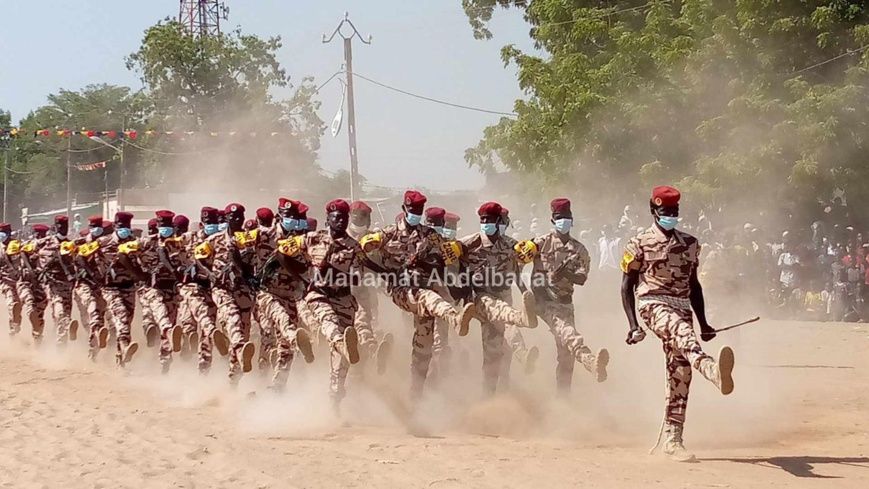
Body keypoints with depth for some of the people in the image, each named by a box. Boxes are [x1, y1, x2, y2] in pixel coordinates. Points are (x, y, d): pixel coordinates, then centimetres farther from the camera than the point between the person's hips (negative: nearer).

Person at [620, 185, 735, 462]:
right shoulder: (640, 244, 3)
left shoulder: (689, 244, 17)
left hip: (682, 308, 5)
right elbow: (627, 286, 2)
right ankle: (712, 370, -70)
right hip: (653, 304, -5)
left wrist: (703, 323, 19)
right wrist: (633, 325, -8)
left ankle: (672, 440, 3)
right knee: (682, 332, -38)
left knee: (680, 376, -2)